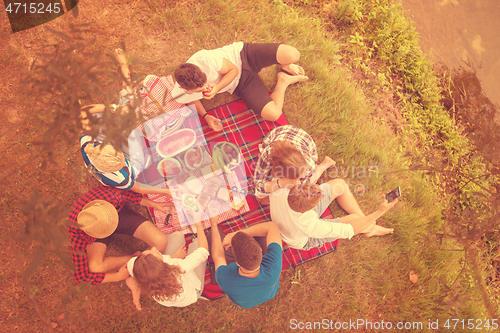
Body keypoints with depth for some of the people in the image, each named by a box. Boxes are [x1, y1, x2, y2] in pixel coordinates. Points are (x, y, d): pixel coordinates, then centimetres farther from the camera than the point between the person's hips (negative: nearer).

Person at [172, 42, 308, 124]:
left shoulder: (205, 60, -34)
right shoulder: (182, 93, -20)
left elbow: (234, 70, -16)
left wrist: (217, 88, -31)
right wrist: (205, 116, -8)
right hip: (240, 85, 3)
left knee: (292, 55, -29)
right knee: (273, 114, -19)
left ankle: (285, 65, 12)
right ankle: (284, 80, 11)